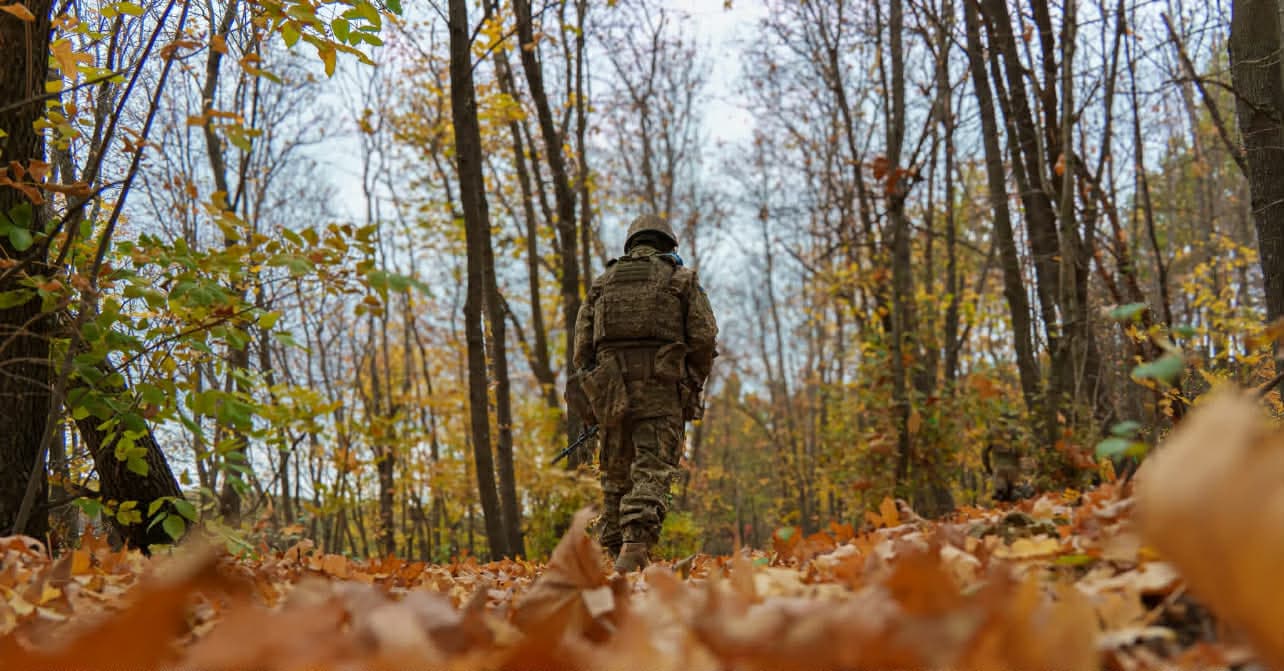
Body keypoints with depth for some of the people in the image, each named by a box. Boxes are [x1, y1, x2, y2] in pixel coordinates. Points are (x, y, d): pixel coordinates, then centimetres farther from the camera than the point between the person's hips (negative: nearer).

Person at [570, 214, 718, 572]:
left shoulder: (604, 280, 18)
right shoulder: (681, 278, 10)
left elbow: (583, 342, 12)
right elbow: (704, 337, 1)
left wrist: (591, 394, 17)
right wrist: (693, 386, 13)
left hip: (610, 390, 3)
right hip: (661, 388, -3)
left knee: (616, 475, 13)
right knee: (652, 471, -9)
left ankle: (615, 551, 17)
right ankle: (634, 545, -27)